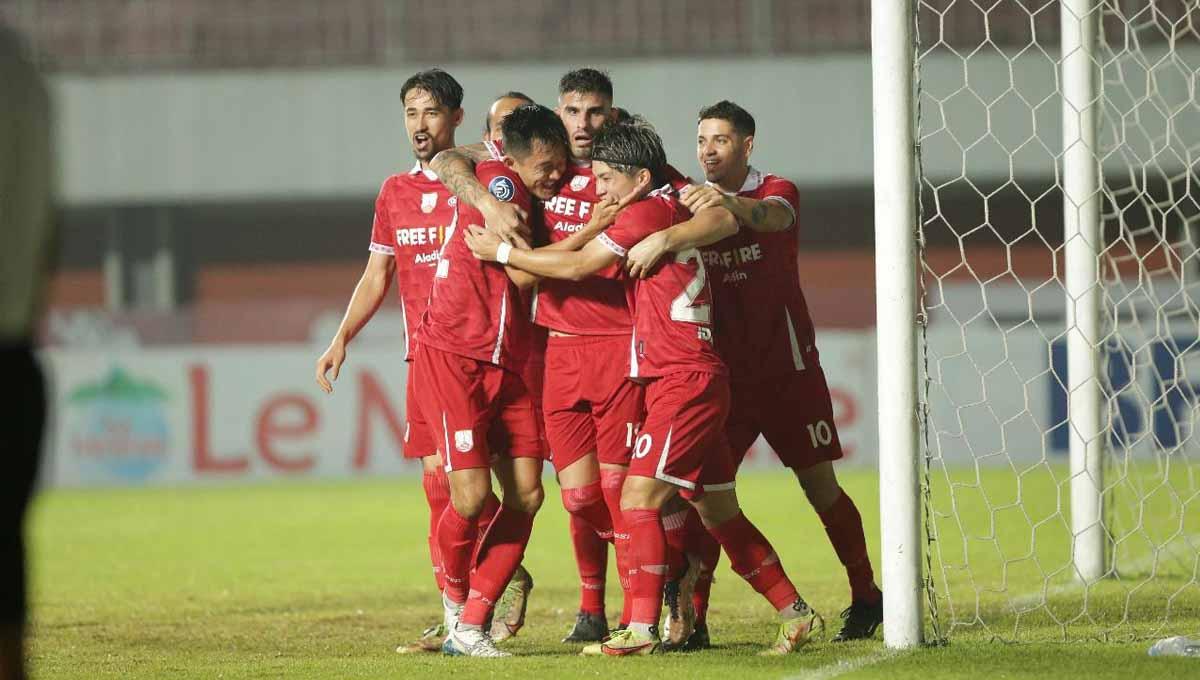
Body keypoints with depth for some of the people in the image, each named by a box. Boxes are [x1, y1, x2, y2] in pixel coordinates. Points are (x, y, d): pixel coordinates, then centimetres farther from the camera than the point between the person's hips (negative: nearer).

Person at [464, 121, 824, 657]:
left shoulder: (651, 211, -10)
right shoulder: (668, 209, 18)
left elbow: (576, 266, -8)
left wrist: (502, 252, 0)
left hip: (684, 380, -10)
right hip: (695, 378, 10)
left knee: (639, 499, -12)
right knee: (720, 513, 12)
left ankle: (642, 628, -15)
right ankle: (795, 614, 15)